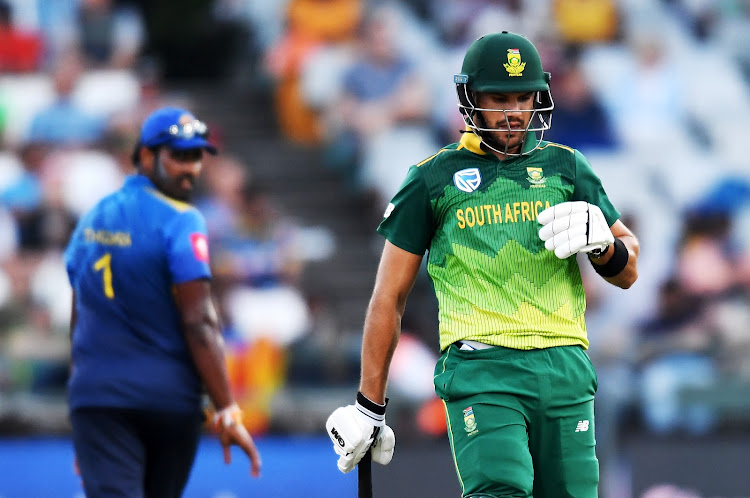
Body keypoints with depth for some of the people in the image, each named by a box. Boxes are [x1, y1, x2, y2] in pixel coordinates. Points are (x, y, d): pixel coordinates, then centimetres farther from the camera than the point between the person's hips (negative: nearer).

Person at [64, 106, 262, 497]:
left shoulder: (90, 221, 13)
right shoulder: (180, 222, -8)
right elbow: (198, 323, -16)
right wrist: (227, 413, -16)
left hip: (96, 397, 3)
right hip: (169, 398, -3)